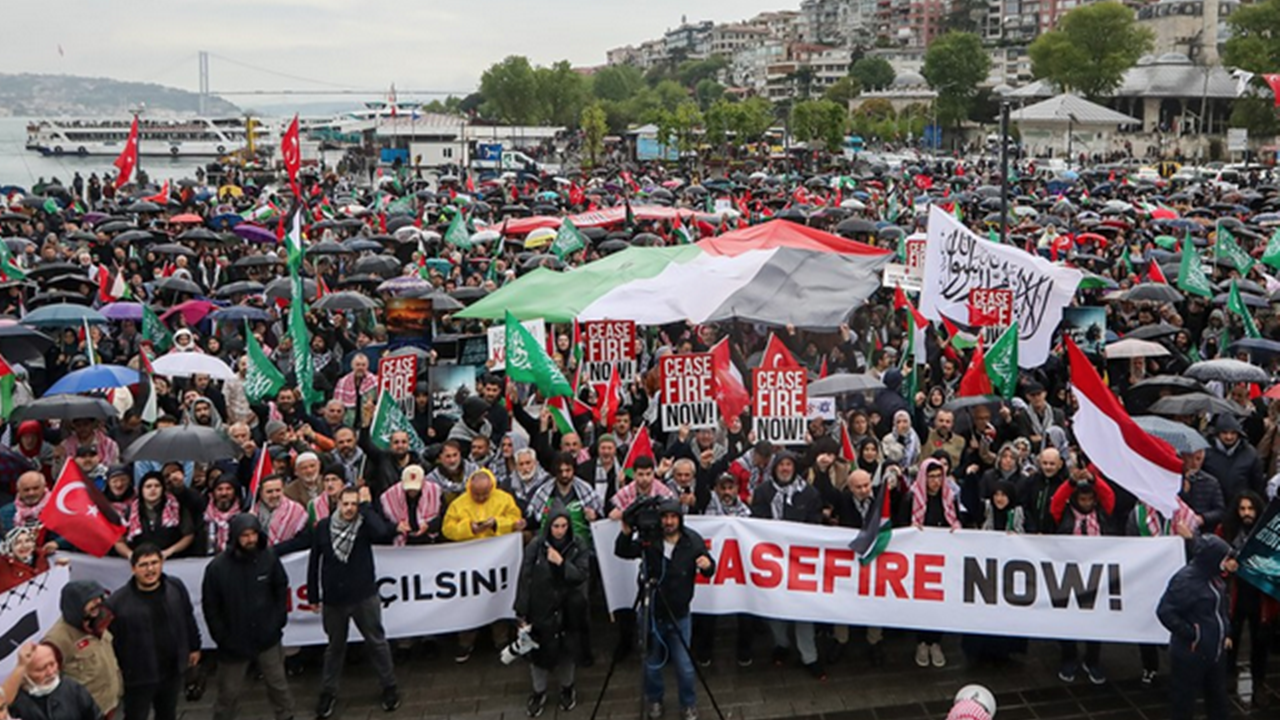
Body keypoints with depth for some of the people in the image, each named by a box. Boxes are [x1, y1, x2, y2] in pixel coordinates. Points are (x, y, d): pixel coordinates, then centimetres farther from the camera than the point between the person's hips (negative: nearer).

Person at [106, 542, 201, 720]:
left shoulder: (176, 587, -5)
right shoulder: (118, 601, -19)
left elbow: (188, 619, 9)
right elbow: (109, 640, -12)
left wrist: (194, 647, 15)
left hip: (172, 669, 4)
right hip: (138, 675, -4)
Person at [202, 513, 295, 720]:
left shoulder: (269, 559, -9)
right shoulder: (217, 567, -15)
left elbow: (281, 590, 5)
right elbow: (210, 607, -7)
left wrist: (278, 621, -2)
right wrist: (222, 637, -8)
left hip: (267, 637, 2)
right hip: (233, 642, -2)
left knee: (278, 684, 16)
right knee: (229, 691, 13)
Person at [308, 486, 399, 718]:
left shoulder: (365, 524, -9)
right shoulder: (323, 527, -4)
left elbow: (382, 532, -33)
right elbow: (314, 562, 3)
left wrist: (366, 505, -24)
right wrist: (313, 596, 5)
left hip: (364, 596, -1)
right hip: (333, 598, 2)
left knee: (377, 642, 11)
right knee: (334, 647, 17)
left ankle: (389, 687, 26)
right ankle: (328, 692, 30)